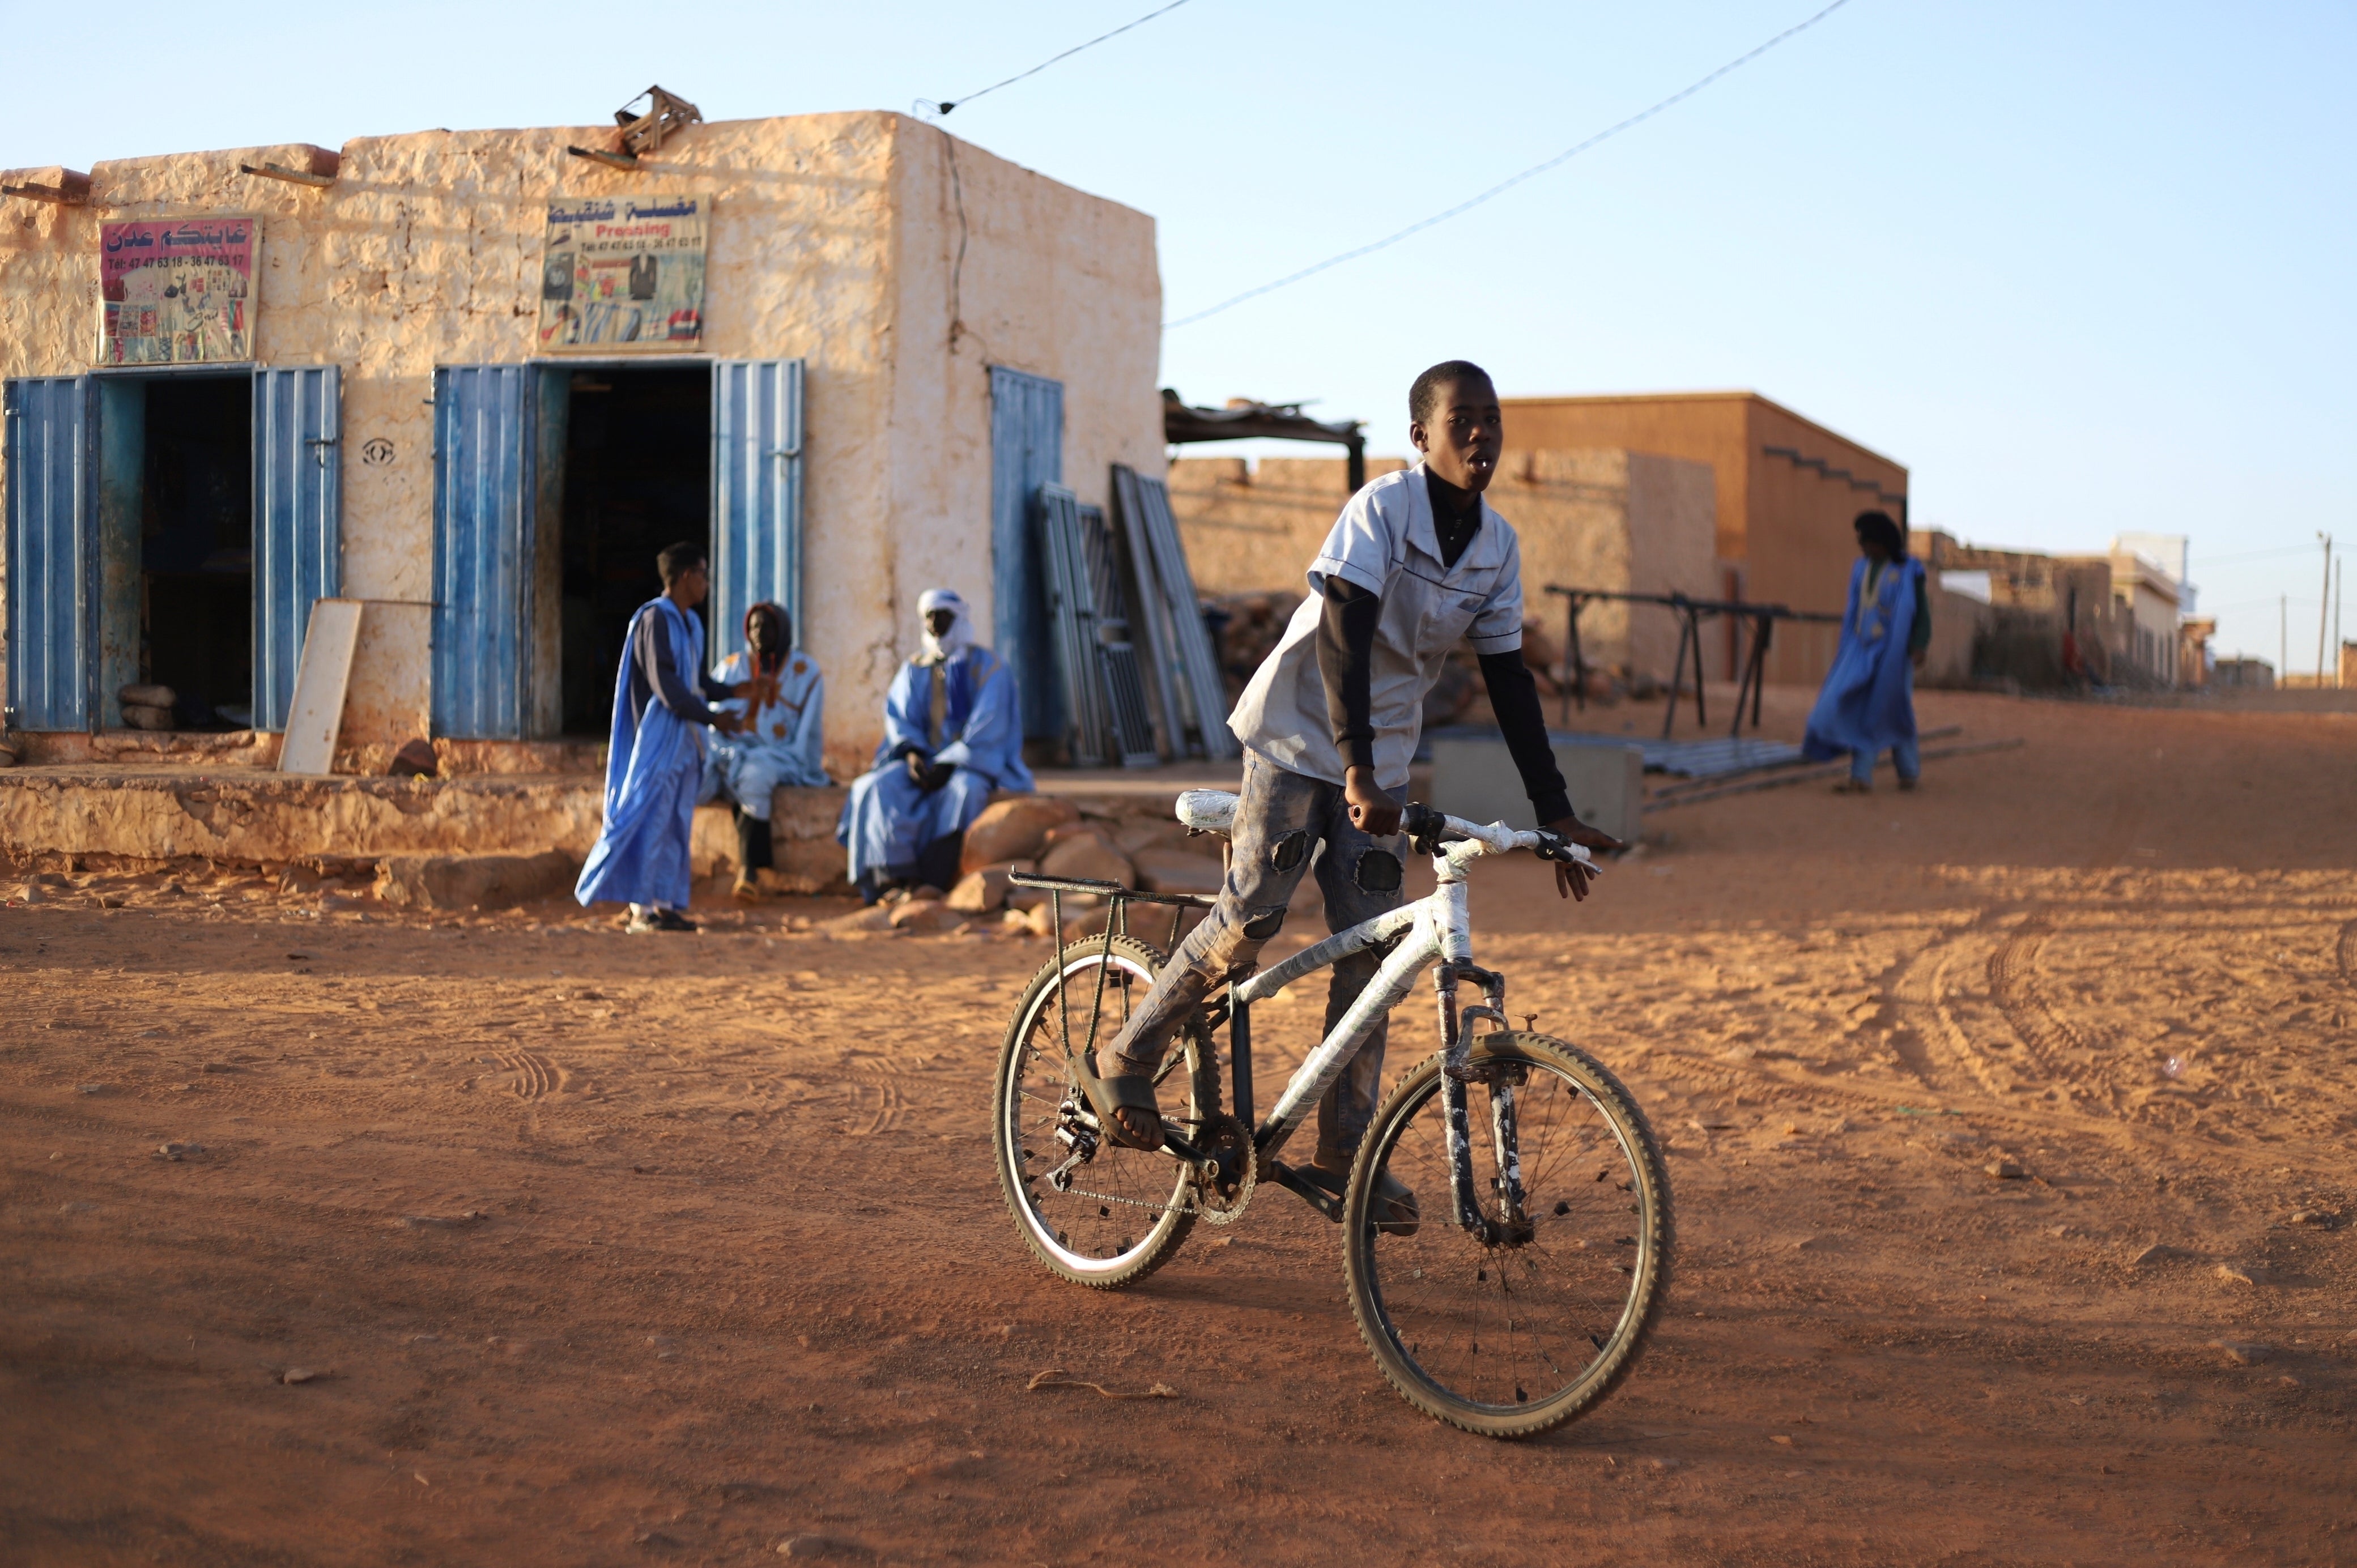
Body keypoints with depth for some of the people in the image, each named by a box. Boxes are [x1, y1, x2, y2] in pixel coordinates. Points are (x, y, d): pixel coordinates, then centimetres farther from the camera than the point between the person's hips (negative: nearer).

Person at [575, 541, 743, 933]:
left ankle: (664, 904, 11)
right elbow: (665, 685, -18)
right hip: (659, 736, -9)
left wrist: (732, 693, 8)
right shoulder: (656, 618, -13)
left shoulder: (689, 622, 15)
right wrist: (711, 718, -15)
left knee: (675, 822, 8)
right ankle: (642, 908, -5)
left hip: (684, 739, 9)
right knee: (651, 819, -7)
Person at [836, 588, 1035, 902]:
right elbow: (899, 720, 4)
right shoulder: (914, 670, 14)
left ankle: (931, 881, -39)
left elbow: (988, 726, -11)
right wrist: (913, 754, -18)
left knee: (965, 790, -39)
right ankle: (894, 875, -39)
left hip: (975, 761, -4)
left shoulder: (984, 665, 0)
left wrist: (948, 764, -21)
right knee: (881, 787, -26)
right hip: (924, 757, 4)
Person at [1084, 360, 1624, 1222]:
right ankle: (1123, 1068, 3)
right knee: (1252, 913, -15)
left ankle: (1344, 1153, 7)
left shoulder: (1498, 546, 1)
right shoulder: (1383, 509, -17)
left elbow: (1507, 677, 6)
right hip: (1300, 733, -5)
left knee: (1371, 948, 0)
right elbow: (1343, 633, -28)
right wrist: (1358, 769, -39)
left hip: (1382, 758, 6)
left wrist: (1554, 811, 3)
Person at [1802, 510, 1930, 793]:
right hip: (1862, 648, 5)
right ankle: (1861, 777, -8)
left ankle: (1908, 770, 24)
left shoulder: (1908, 572, -8)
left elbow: (1922, 611, -9)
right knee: (1857, 710, -7)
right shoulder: (1862, 568, 9)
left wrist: (1919, 646, -20)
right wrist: (1845, 645, 16)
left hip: (1892, 649, -5)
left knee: (1894, 711, 4)